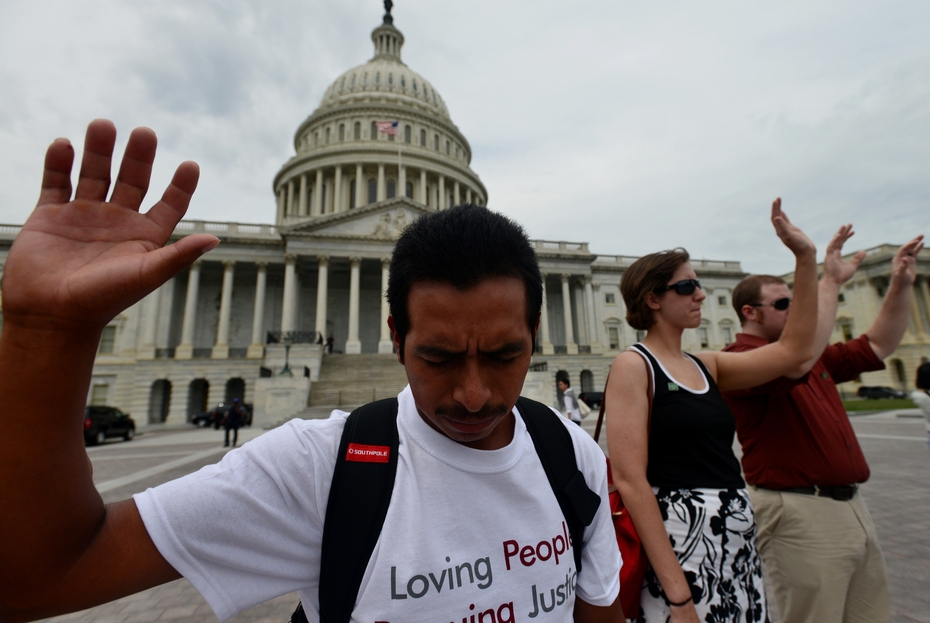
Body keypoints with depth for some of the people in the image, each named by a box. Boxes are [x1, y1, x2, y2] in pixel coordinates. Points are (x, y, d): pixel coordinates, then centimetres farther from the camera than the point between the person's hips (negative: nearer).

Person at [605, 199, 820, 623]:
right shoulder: (633, 366, -14)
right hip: (680, 541, -8)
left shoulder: (707, 366, 8)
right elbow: (630, 480, -19)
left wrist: (806, 257, 5)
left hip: (740, 540, 8)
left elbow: (793, 350, 6)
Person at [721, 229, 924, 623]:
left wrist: (901, 286, 13)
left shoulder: (817, 358, 15)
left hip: (850, 506, 9)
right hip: (798, 513, -9)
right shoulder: (740, 360, -17)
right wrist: (830, 282, -26)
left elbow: (877, 346, 22)